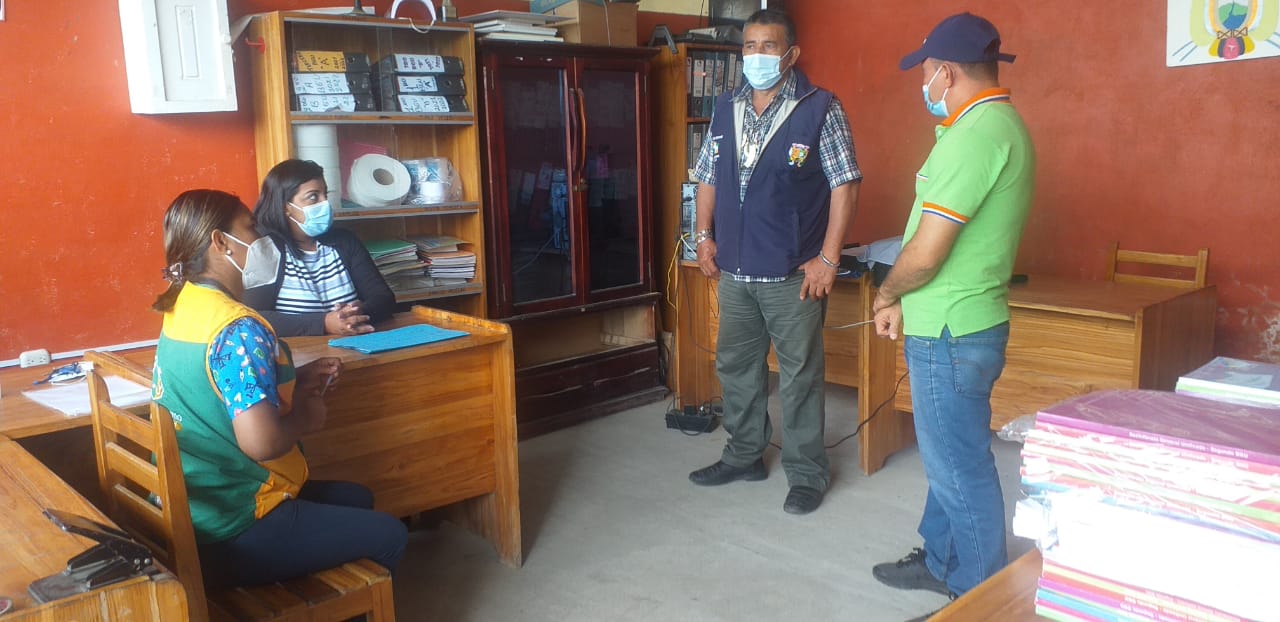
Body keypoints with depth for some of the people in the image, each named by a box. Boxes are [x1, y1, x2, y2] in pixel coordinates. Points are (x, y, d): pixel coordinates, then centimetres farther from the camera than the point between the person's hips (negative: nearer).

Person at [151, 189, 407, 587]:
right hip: (233, 536, -9)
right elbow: (260, 441, -35)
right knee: (389, 535, 5)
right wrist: (303, 418, -14)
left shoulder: (183, 307, 4)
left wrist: (295, 382, 6)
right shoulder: (238, 327, -25)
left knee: (356, 498, 25)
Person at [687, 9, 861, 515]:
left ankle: (807, 474, 19)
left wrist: (828, 257, -14)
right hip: (734, 271, 6)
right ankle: (744, 456, 35)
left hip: (792, 275, -5)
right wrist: (705, 235, 6)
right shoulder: (725, 110, 9)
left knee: (800, 376, 4)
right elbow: (708, 177, 17)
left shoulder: (820, 109, -8)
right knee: (735, 367, 16)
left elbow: (845, 185, -9)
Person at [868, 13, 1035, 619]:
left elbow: (925, 253, -23)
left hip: (950, 333, -10)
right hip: (964, 321, 10)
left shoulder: (976, 133, -21)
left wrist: (886, 293, -3)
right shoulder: (1004, 124, 12)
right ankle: (941, 561, 37)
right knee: (950, 455, 21)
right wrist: (904, 302, 11)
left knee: (960, 468, 3)